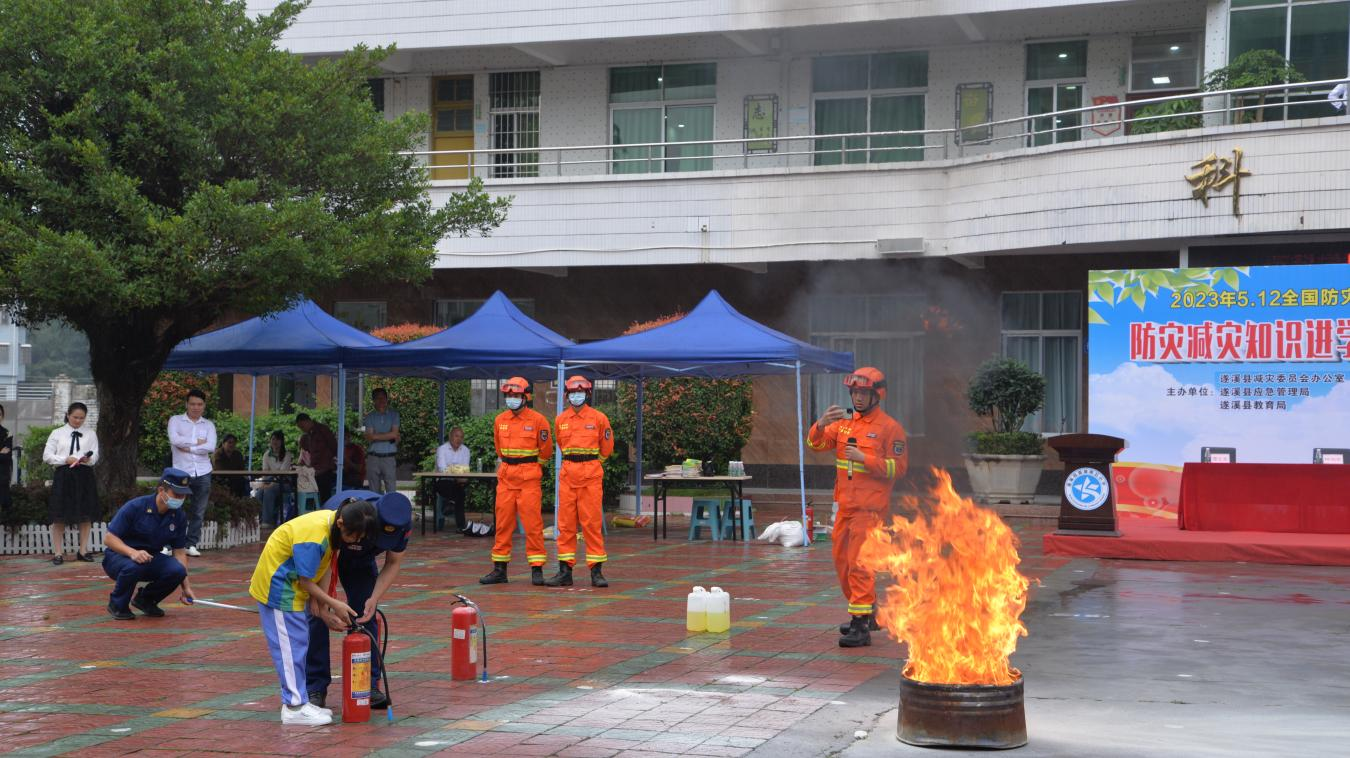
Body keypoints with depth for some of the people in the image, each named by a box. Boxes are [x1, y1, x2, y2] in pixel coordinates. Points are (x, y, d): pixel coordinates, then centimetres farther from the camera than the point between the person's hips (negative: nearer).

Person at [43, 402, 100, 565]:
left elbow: (95, 456, 2)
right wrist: (66, 460, -13)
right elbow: (47, 456, 1)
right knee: (59, 516, -2)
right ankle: (58, 553, 3)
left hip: (84, 476, 2)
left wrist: (88, 460, -21)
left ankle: (82, 551, 14)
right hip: (63, 475, -2)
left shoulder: (90, 434, 9)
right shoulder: (57, 433, 6)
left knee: (86, 515, 4)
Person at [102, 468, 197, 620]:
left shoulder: (179, 516, -5)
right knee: (133, 566, -40)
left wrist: (186, 587, -6)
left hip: (150, 558, 4)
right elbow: (108, 538, -20)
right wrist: (133, 552, -37)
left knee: (177, 570, -26)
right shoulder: (135, 507, -20)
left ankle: (146, 600, 4)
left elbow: (179, 552, 0)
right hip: (119, 555, -4)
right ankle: (117, 605, -8)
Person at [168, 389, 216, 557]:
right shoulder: (175, 420, 5)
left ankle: (192, 545, 12)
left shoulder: (209, 425, 11)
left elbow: (211, 447, -5)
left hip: (203, 473, 3)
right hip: (181, 472, -3)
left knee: (198, 512, 5)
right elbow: (174, 439, -14)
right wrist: (197, 442, -6)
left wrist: (188, 448, -9)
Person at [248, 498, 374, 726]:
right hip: (278, 588, -9)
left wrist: (318, 600, -4)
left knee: (298, 644, 12)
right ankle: (295, 707, -4)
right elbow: (306, 581, -24)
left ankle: (298, 701, 18)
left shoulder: (332, 520, -5)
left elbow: (319, 566, 2)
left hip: (292, 586, 9)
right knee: (291, 645, -7)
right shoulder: (314, 537, -33)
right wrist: (335, 604, -17)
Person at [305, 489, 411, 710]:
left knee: (366, 615, -6)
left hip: (361, 560, 4)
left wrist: (374, 598, -26)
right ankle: (314, 688, -6)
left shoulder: (402, 523, -30)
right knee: (316, 616, -12)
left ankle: (368, 685, 1)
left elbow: (393, 563, -13)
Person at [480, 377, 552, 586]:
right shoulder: (500, 420, 8)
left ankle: (537, 569, -2)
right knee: (503, 523, 5)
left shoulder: (537, 419, -6)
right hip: (506, 477, 4)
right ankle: (499, 569, 11)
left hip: (529, 477, -4)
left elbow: (546, 450, 4)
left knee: (532, 523, -6)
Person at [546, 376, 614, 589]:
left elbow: (606, 449, 10)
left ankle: (596, 571, 0)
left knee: (592, 523, -4)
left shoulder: (599, 418, -1)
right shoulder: (560, 420, 9)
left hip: (591, 475, -3)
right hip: (567, 475, 3)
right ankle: (565, 571, 7)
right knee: (565, 523, 3)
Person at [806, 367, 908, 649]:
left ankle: (861, 626, -12)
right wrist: (821, 425, -17)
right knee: (842, 560, 15)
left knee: (858, 562, -13)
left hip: (870, 508, -8)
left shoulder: (890, 427, -7)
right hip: (845, 505, 8)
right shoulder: (844, 423, 12)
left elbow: (899, 467, -12)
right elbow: (816, 444, 3)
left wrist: (865, 458, -21)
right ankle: (868, 614, 30)